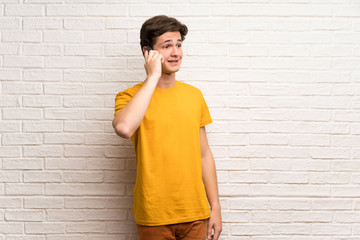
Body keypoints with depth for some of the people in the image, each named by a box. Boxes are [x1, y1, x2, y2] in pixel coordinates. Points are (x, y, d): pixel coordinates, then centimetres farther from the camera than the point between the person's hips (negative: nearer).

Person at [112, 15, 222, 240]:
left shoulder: (194, 95, 7)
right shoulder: (131, 96, -5)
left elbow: (204, 154, 10)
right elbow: (124, 128, -29)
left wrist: (216, 207, 8)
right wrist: (153, 77, -19)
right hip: (153, 215, -3)